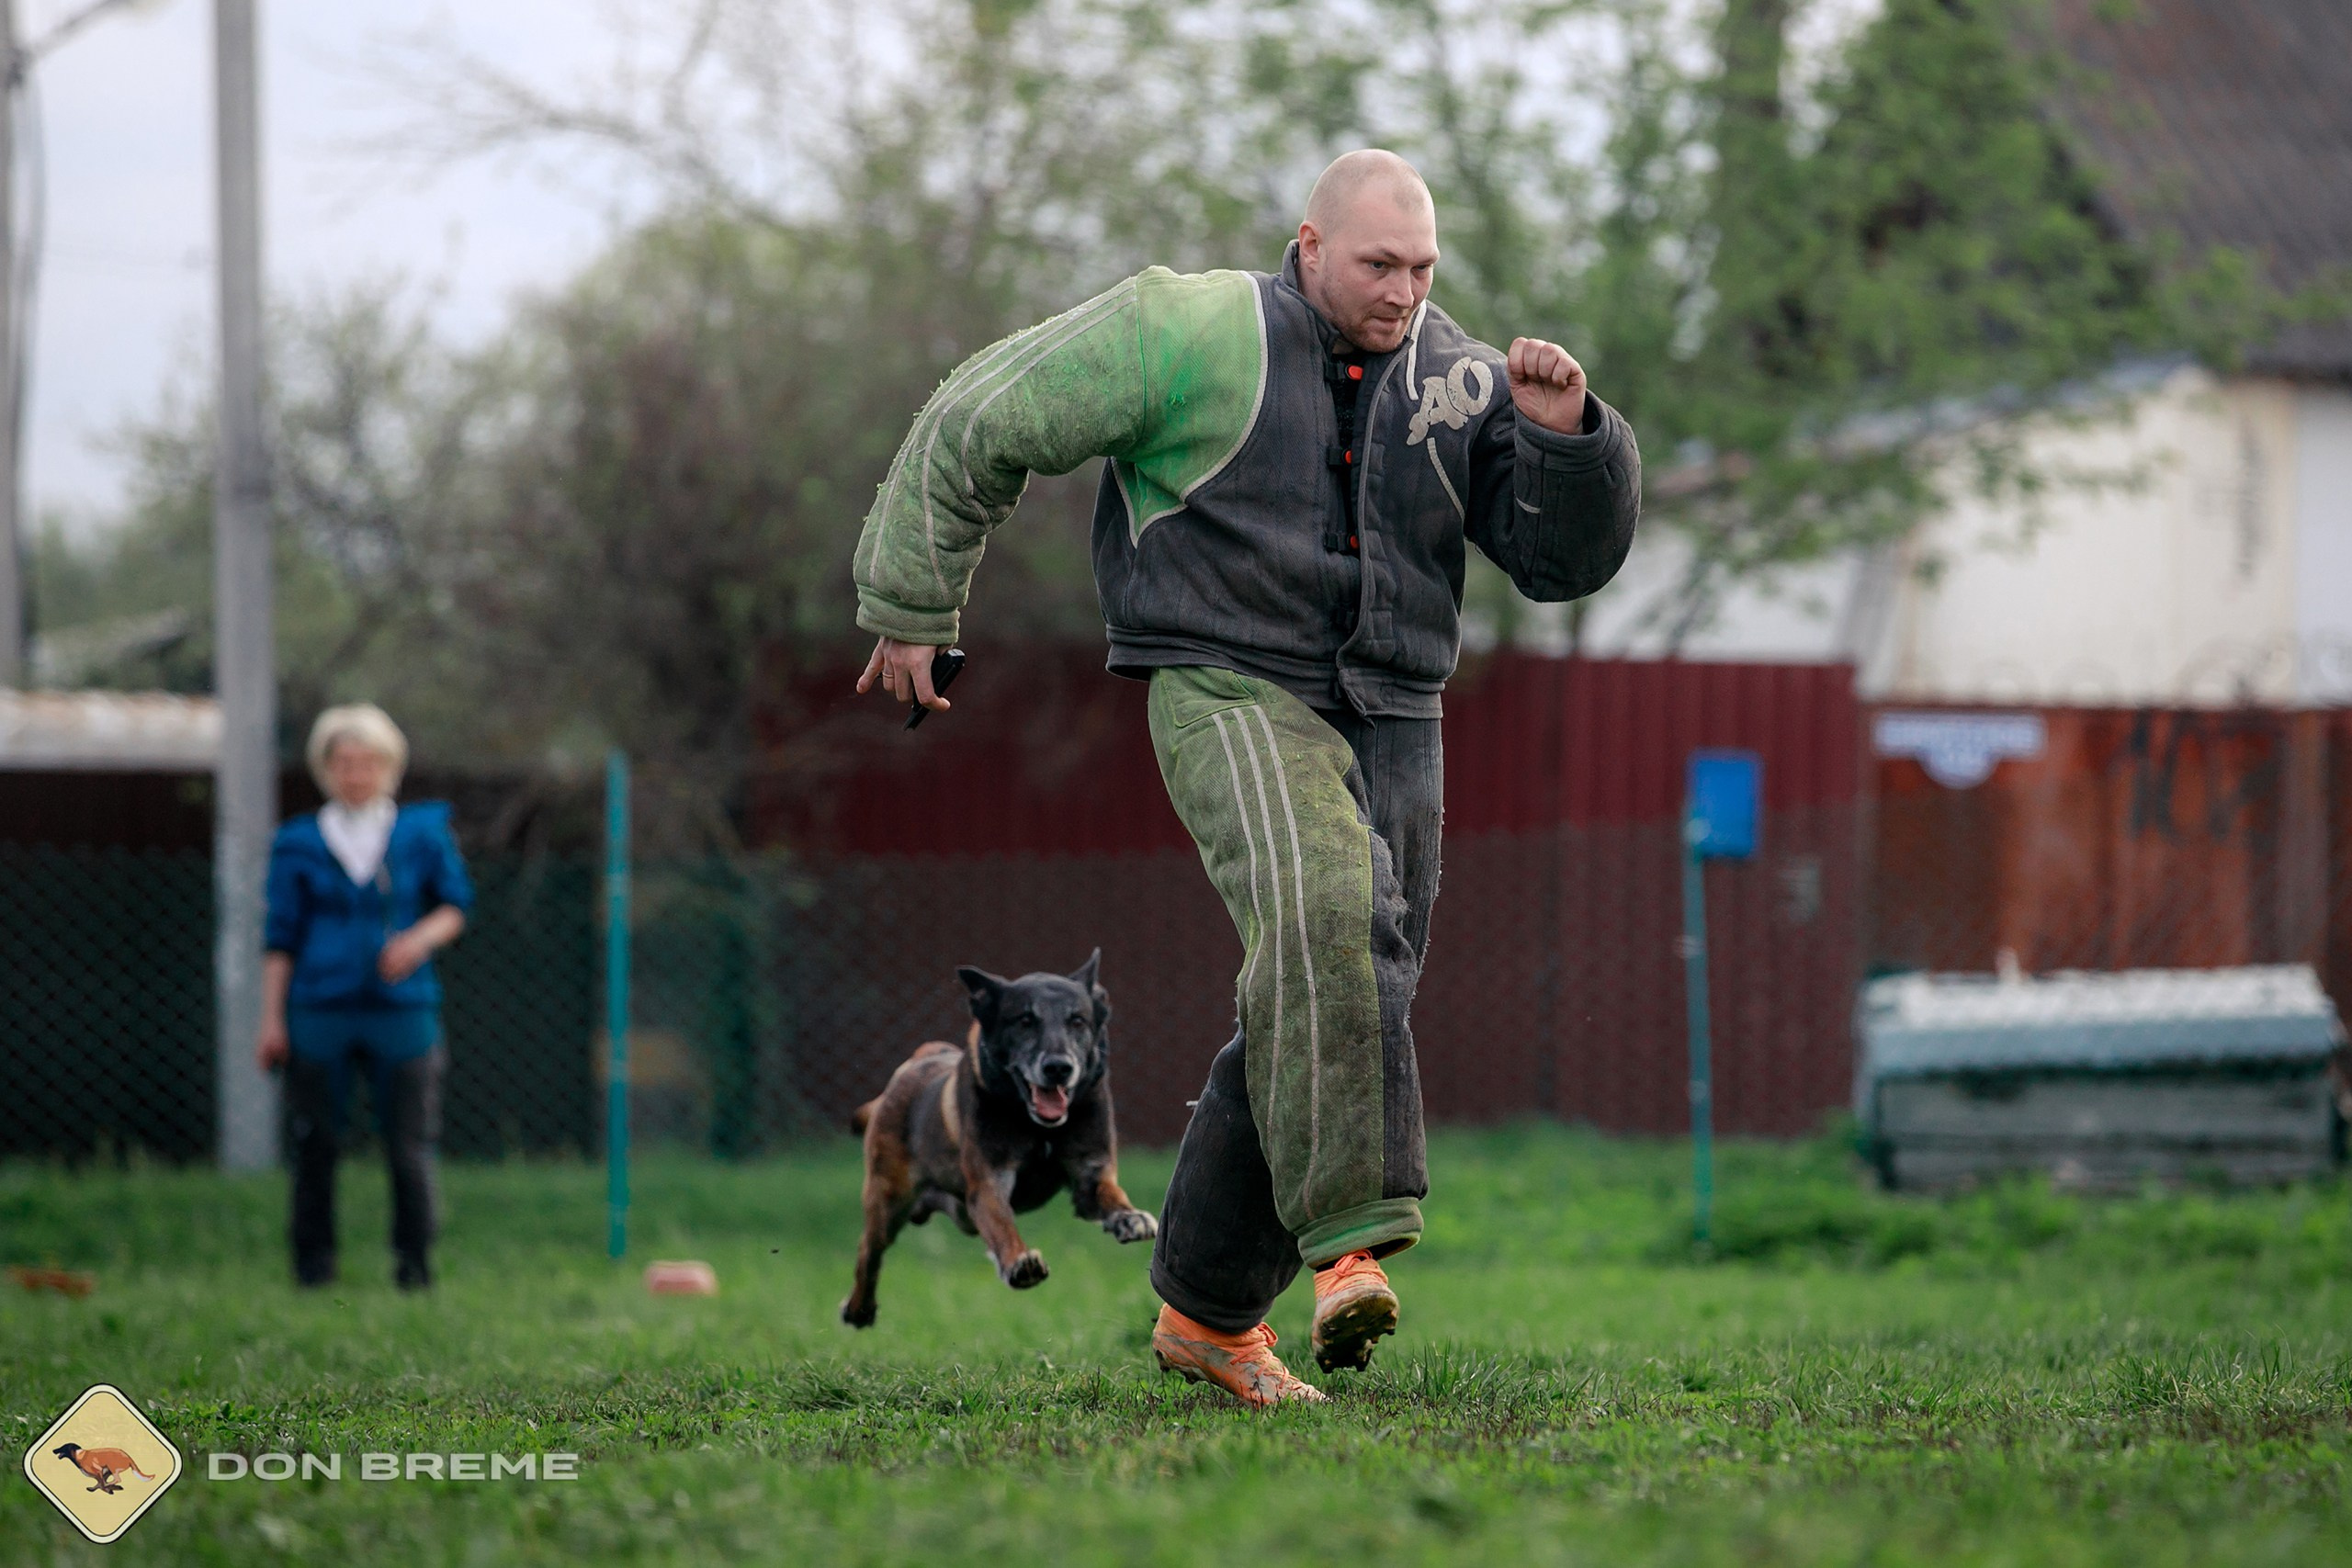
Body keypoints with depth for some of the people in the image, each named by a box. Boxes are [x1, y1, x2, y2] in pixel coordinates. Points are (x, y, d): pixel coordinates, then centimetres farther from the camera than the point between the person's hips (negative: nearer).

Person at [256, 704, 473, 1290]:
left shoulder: (422, 832, 8)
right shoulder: (298, 844, 6)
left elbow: (456, 905, 13)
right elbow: (282, 936, 7)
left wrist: (420, 939, -8)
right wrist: (272, 1018, 2)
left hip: (402, 1007, 0)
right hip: (320, 1012, 0)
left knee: (410, 1147, -4)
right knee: (315, 1145, -1)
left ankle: (414, 1264, 6)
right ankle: (313, 1261, 9)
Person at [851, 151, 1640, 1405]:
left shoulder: (1461, 382, 8)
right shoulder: (1193, 337, -7)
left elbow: (1567, 557, 4)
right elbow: (976, 426, 0)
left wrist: (1565, 434, -15)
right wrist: (907, 609, 3)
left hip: (1391, 726, 6)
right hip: (1231, 694, -6)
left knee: (1325, 1025, 6)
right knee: (1321, 913, -33)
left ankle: (1205, 1311, 21)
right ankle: (1352, 1239, -38)